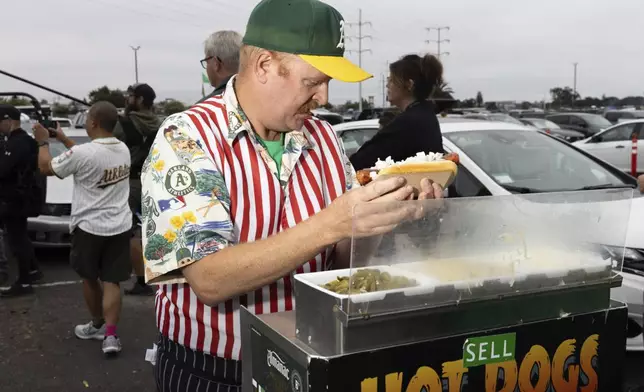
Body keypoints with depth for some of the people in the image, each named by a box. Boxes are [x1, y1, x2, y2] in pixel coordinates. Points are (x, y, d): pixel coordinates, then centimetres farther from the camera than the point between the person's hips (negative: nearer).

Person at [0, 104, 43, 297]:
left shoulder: (17, 143, -21)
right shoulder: (21, 140, 13)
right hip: (18, 197, 11)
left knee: (16, 240, -3)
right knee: (20, 237, 21)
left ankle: (24, 283, 4)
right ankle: (33, 270, 34)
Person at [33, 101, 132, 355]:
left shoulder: (82, 153, -20)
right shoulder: (123, 149, 1)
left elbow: (46, 168, -3)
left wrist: (43, 142, 13)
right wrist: (63, 139, 26)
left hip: (89, 227, -4)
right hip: (119, 227, 4)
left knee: (90, 278, 17)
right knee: (111, 281, 6)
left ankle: (97, 325, 32)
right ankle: (110, 334, -3)